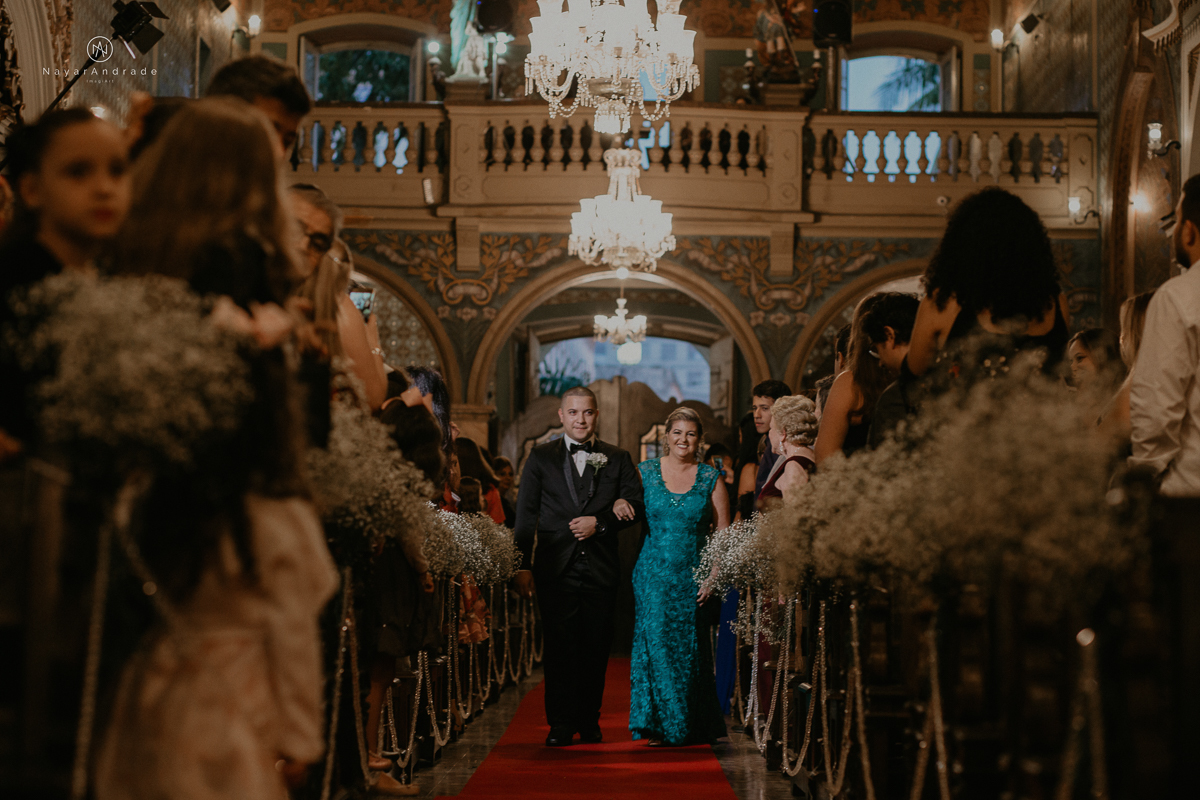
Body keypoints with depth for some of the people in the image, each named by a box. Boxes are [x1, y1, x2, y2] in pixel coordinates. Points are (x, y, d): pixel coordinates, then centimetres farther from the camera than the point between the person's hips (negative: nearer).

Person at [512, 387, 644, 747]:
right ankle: (561, 724, 2)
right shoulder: (540, 458, 8)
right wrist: (523, 565, -4)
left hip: (601, 568, 1)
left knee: (596, 648, 4)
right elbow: (526, 515, 4)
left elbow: (638, 506, 5)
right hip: (556, 569, -1)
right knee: (560, 648, -4)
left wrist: (600, 523, -10)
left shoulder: (617, 459, 10)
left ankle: (589, 721, 15)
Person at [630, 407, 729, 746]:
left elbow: (723, 533, 2)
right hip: (652, 575, 0)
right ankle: (657, 723, 5)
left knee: (688, 648, 2)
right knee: (654, 641, -5)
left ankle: (691, 725, 15)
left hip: (693, 576, 0)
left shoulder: (711, 479, 3)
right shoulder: (644, 472, 5)